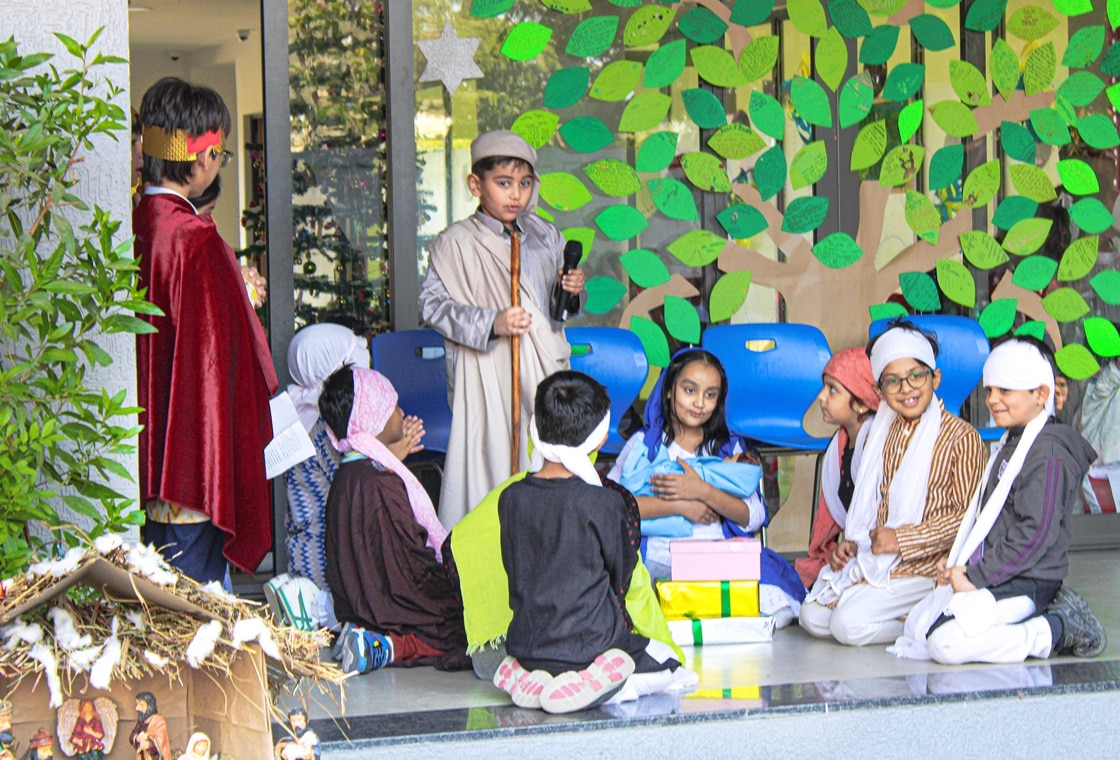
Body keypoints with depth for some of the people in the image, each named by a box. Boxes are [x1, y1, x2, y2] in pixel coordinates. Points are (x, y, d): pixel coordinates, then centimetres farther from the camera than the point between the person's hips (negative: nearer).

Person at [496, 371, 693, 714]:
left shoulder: (510, 499, -3)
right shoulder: (604, 503, -15)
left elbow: (515, 573, 8)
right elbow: (620, 575, 0)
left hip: (526, 645, 6)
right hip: (591, 648, -6)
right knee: (669, 665, 16)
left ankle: (525, 679, 9)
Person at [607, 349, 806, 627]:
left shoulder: (729, 446, 16)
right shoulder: (645, 444, 9)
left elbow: (753, 518, 3)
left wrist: (704, 492, -12)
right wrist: (679, 506, -10)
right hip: (659, 558, -2)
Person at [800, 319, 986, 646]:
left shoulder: (960, 436, -10)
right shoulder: (885, 434, 14)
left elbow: (967, 515, -14)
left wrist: (903, 539, -19)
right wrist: (851, 543, 2)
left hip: (926, 569, -8)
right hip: (876, 556, 8)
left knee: (849, 624, -22)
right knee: (814, 616, -4)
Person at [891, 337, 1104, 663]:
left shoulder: (1049, 453, -16)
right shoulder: (1011, 443, 18)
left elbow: (1036, 534, -22)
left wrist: (978, 576, -19)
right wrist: (961, 564, 8)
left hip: (1025, 585, -11)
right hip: (991, 576, 11)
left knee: (946, 642, -25)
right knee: (916, 628, 2)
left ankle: (1056, 632, -11)